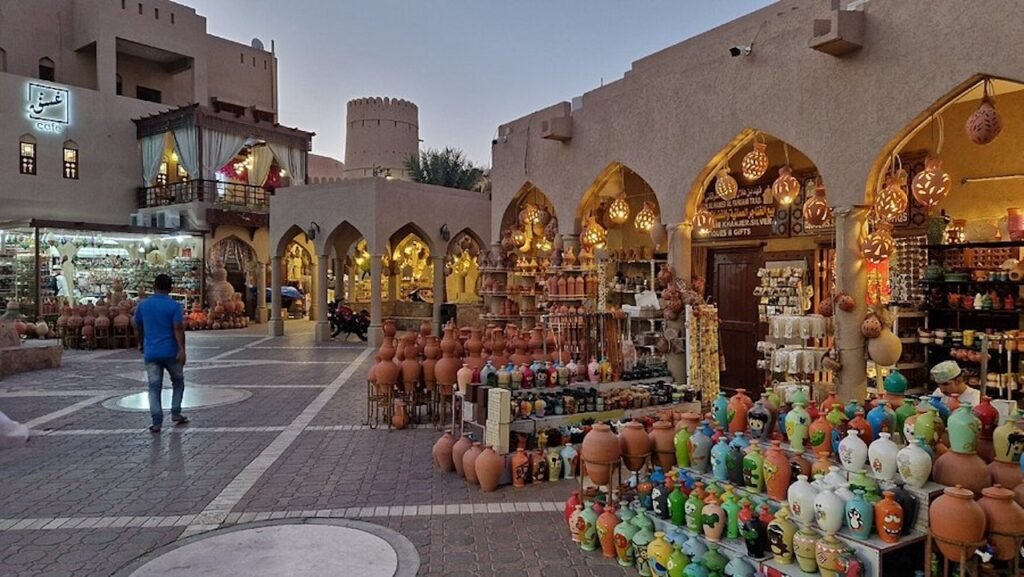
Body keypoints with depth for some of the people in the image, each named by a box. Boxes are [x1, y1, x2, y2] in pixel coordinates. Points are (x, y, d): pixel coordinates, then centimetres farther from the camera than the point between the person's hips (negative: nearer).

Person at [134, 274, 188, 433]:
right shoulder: (174, 306, -7)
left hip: (151, 353, 3)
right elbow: (178, 329, -16)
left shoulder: (143, 305, 5)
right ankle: (176, 413, 15)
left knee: (154, 387, 3)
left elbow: (138, 327, 16)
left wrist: (141, 344, 31)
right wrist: (182, 349, -18)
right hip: (170, 352, -2)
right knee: (178, 381, 18)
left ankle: (157, 422, -3)